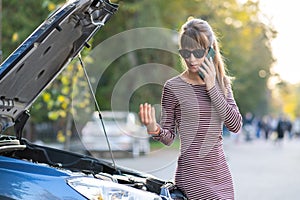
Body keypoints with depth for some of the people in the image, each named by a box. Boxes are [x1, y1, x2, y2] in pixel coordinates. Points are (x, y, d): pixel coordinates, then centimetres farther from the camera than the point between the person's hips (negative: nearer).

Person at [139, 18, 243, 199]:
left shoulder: (222, 83, 9)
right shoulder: (173, 87, -4)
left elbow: (236, 125, -3)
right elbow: (169, 137, -1)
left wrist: (212, 89, -8)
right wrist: (154, 130, -23)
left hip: (220, 171, 5)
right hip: (192, 174, -5)